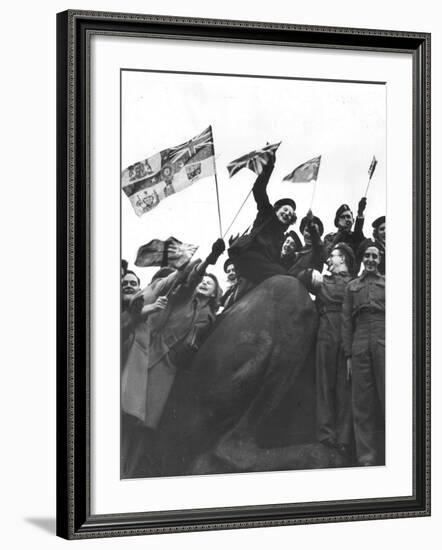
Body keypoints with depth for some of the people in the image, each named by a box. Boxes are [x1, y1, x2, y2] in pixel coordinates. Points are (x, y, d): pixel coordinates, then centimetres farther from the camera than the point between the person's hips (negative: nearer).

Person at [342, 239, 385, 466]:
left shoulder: (387, 283, 14)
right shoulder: (352, 286, 18)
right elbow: (347, 321, 14)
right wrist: (348, 354, 6)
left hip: (384, 344, -2)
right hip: (360, 345, 2)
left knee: (387, 396, -8)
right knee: (362, 403, -1)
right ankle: (366, 458, 1)